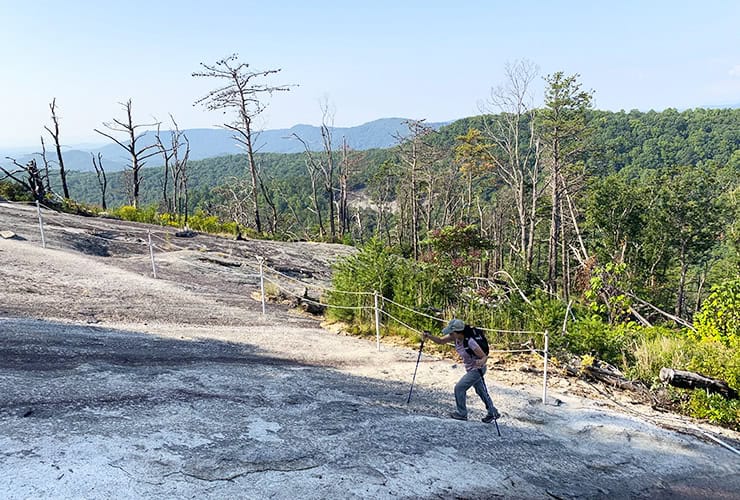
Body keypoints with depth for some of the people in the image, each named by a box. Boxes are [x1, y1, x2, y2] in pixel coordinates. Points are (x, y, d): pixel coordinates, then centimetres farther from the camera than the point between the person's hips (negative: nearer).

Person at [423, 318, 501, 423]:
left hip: (477, 369, -9)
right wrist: (429, 336, -21)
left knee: (459, 388, -6)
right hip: (471, 369, 9)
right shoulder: (455, 337, -12)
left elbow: (484, 356, -28)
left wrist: (481, 362, -49)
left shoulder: (470, 342, -34)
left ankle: (461, 413, 12)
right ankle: (493, 412, 37)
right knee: (481, 391, 21)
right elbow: (440, 341, -5)